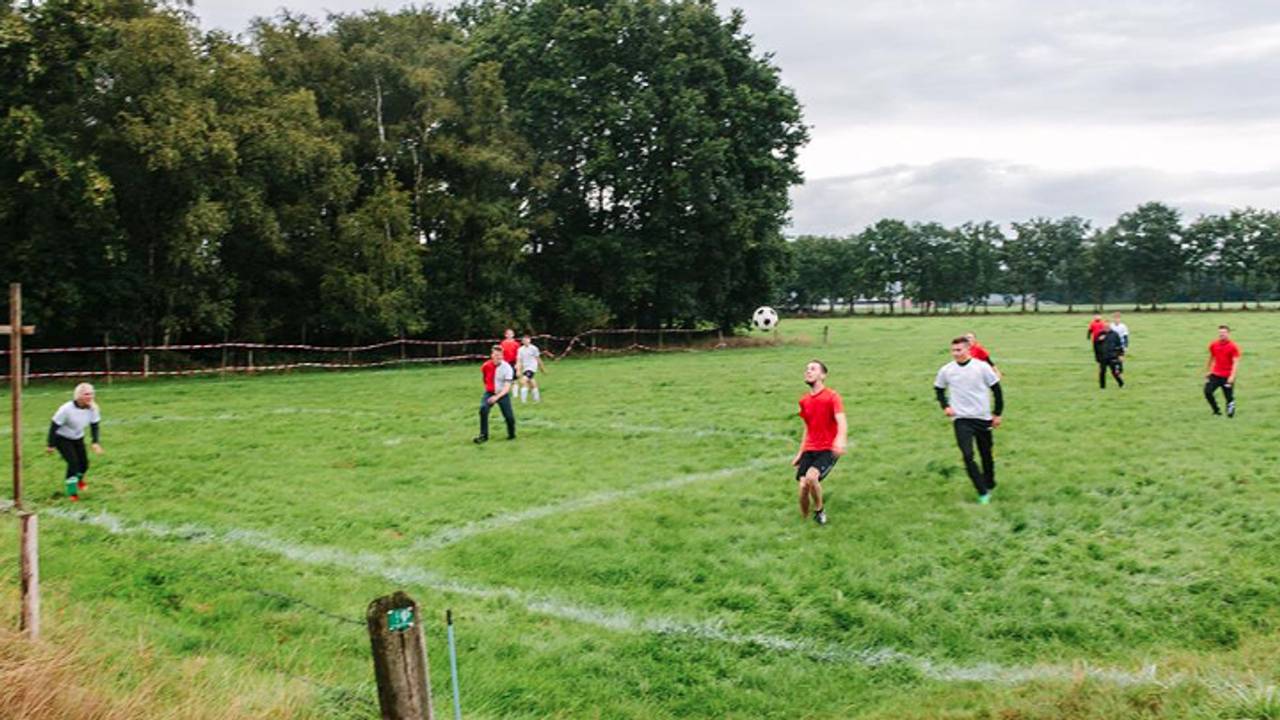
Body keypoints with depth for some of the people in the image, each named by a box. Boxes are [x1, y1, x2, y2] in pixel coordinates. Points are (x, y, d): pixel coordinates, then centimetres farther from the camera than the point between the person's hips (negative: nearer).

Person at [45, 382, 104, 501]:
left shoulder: (92, 408, -15)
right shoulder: (66, 409, -30)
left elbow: (94, 426, -3)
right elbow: (54, 426, -20)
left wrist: (96, 442, -14)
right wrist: (50, 445, -15)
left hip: (78, 438, 5)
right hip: (62, 439, -5)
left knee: (84, 463, 4)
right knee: (73, 462, -18)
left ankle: (79, 479, 41)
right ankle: (72, 492, -2)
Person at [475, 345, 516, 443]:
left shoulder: (507, 368, -19)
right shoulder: (486, 366, -9)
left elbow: (507, 387, -24)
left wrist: (497, 397, -36)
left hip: (503, 394, -2)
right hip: (490, 393, 2)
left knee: (509, 416, -6)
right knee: (483, 409, -24)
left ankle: (511, 434, 26)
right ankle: (483, 435, -17)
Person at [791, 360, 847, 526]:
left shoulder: (832, 396, -9)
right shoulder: (804, 400, 10)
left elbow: (842, 422, -22)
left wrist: (840, 440, -43)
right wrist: (800, 453, 20)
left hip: (828, 450, -5)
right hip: (809, 450, 5)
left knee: (811, 477, -29)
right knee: (803, 486, -10)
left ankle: (819, 510, -2)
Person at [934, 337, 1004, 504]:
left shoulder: (982, 367, -8)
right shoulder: (946, 370, -3)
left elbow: (996, 389, 0)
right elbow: (938, 388, 16)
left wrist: (997, 413, 0)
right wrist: (945, 406, 1)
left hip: (983, 418, 0)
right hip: (961, 419, 0)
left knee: (987, 455, 12)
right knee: (967, 456, -14)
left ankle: (989, 486, 36)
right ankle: (983, 493, -5)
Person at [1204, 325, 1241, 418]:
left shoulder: (1233, 347, -8)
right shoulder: (1213, 345, 6)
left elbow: (1236, 362, -13)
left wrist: (1232, 376, -23)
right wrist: (1207, 371, 23)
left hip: (1227, 377, -4)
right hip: (1215, 374, 4)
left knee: (1229, 396, -2)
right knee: (1207, 392, -8)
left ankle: (1230, 412, 19)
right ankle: (1216, 410, 8)